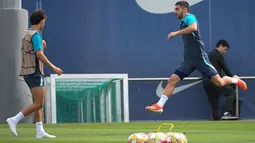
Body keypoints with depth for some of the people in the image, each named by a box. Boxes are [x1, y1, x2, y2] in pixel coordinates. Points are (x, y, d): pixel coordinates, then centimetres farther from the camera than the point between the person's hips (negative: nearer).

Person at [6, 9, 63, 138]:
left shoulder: (27, 34, 15)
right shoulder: (35, 35, -14)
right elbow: (40, 55, -23)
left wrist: (41, 46, 15)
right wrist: (54, 68, -18)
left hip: (28, 73, 10)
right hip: (35, 73, -10)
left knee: (39, 103, 9)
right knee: (39, 104, -9)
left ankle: (40, 131, 6)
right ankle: (14, 120, -13)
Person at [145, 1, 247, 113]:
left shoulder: (190, 17, -10)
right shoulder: (183, 23, 17)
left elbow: (193, 27, -34)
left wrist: (176, 33, -32)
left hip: (200, 57, -8)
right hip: (188, 60, 8)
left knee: (220, 83, -4)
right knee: (172, 80, -6)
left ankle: (235, 80, 26)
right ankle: (159, 106, -7)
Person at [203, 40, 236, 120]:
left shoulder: (209, 55, 25)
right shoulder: (219, 55, -1)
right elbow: (225, 68, -1)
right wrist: (232, 77, 15)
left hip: (206, 82, 8)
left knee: (214, 105, 8)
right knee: (231, 92, -1)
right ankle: (228, 113, -17)